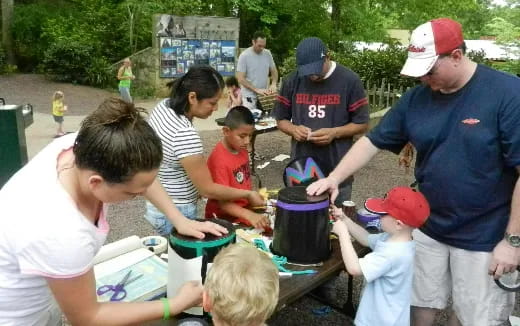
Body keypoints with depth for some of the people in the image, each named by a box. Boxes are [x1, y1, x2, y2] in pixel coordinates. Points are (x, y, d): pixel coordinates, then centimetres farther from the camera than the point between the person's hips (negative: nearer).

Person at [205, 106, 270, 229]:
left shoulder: (241, 149, 2)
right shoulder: (219, 160, -22)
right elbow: (223, 202, -25)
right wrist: (250, 215, -37)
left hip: (243, 212, 8)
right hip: (224, 218, -8)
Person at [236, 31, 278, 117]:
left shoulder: (267, 54, 4)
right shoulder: (244, 56, -10)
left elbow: (274, 70, 14)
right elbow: (241, 79, -12)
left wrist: (273, 84, -7)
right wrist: (257, 90, -19)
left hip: (265, 96, 4)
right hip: (249, 97, -4)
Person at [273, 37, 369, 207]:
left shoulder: (349, 80, -6)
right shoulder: (292, 81, 2)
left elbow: (361, 123, -1)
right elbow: (281, 119, 10)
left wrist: (334, 133, -18)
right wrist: (293, 129, -11)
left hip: (337, 171, -2)